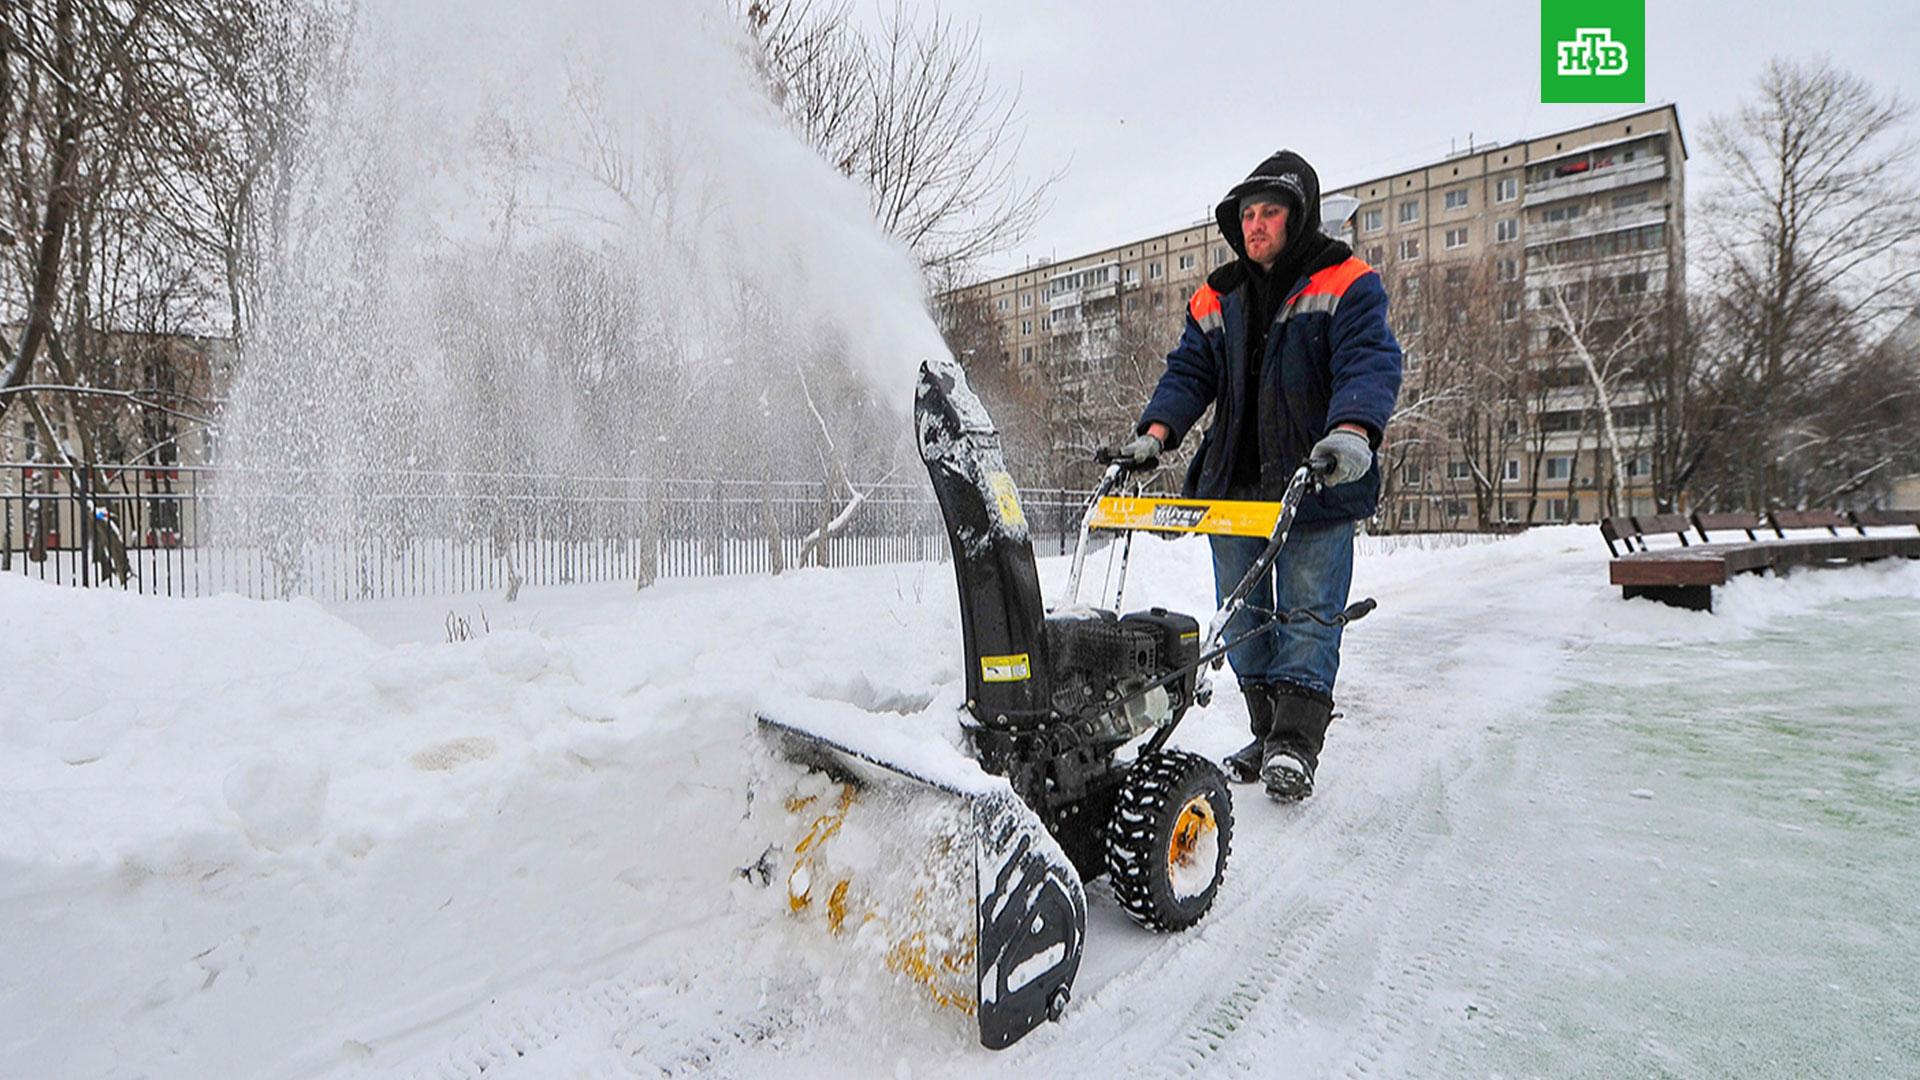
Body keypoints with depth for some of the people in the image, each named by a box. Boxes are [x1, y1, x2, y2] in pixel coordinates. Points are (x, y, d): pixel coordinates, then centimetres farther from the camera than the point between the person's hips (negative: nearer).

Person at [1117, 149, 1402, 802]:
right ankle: (1267, 735, 21)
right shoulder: (1216, 300, 14)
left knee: (1308, 611, -5)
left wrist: (1351, 429, -33)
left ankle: (1297, 742, 1)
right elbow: (1189, 373, 10)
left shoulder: (1347, 286, 0)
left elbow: (1371, 362, -14)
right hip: (1232, 485, 5)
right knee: (1243, 617, 9)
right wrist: (1157, 430, -9)